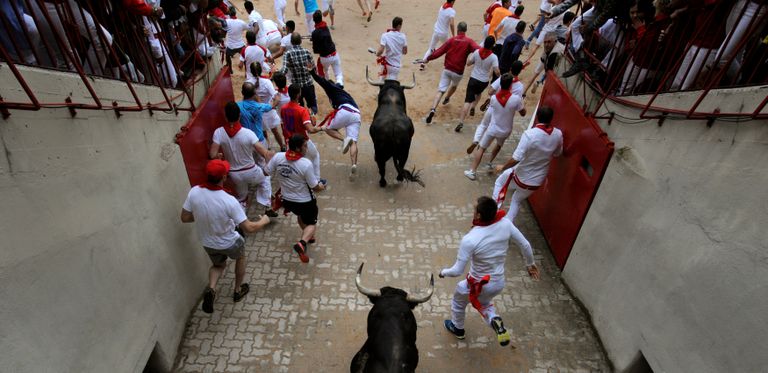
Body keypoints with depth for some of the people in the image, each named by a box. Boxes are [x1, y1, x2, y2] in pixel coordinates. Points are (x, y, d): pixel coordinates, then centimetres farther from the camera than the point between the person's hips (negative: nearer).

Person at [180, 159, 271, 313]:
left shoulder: (194, 192, -21)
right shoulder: (229, 201, -34)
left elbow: (185, 218, -7)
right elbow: (249, 228, -28)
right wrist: (264, 221, -8)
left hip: (207, 243, 4)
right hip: (229, 243, -4)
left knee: (218, 265, 32)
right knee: (240, 257, 30)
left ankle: (211, 288, 4)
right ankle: (238, 291, 44)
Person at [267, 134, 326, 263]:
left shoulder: (277, 157, -16)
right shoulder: (306, 164, -29)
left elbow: (267, 172, 0)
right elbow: (315, 187, -19)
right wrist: (321, 187, 4)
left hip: (287, 200, 5)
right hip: (305, 201, -5)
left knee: (300, 215, 35)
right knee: (311, 223, 17)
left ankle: (308, 236, 50)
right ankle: (302, 243, -9)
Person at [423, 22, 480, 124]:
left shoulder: (451, 40, 2)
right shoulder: (469, 41, -2)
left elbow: (439, 51, 1)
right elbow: (478, 49, -20)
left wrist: (428, 59, 8)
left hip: (447, 70, 0)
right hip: (458, 72, 0)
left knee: (440, 90, -4)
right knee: (454, 85, 32)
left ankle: (433, 109, -23)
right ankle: (447, 99, 54)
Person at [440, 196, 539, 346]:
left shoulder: (469, 239, -32)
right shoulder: (505, 224, -19)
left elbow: (457, 271, -23)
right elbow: (525, 245, -5)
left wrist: (443, 272, -2)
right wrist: (530, 263, 15)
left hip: (479, 285, -4)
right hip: (499, 283, 5)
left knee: (458, 300, 29)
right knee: (482, 301, 36)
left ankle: (457, 328, 52)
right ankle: (494, 320, 8)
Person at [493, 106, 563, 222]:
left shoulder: (530, 134, -28)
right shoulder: (558, 134, -10)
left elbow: (516, 158, -29)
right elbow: (557, 154, 8)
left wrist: (503, 167, -14)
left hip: (521, 176, -5)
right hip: (537, 181, 5)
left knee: (499, 182, 26)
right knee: (517, 200, 27)